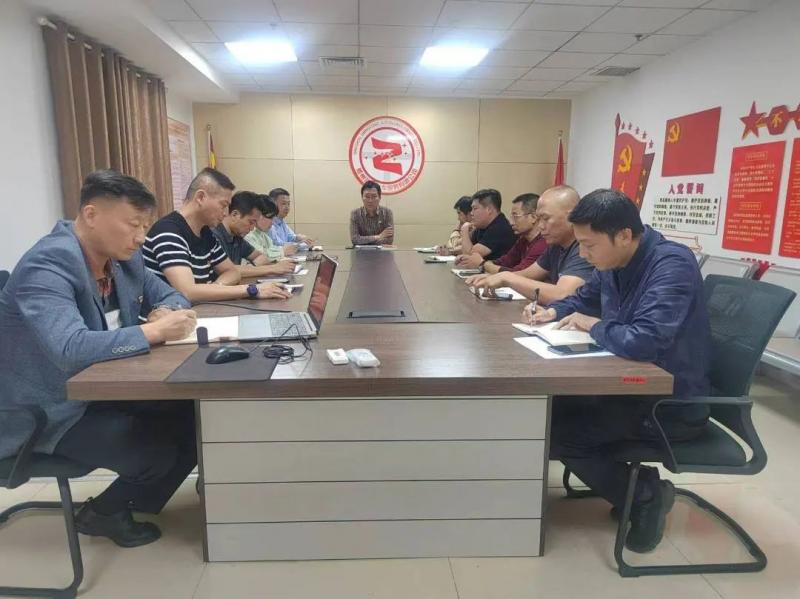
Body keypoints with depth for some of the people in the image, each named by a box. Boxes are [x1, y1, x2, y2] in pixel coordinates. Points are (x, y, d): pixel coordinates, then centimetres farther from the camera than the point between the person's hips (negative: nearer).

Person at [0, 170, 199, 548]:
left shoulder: (123, 256, 0)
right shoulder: (47, 266, -26)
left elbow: (170, 296, 11)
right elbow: (70, 349, -40)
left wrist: (166, 313, -13)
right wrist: (155, 331, -35)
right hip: (50, 413, -8)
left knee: (196, 419, -3)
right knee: (157, 454, -19)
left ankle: (130, 501, 19)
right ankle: (104, 512, 12)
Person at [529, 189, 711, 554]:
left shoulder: (672, 265, -26)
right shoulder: (613, 262, 1)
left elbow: (641, 341, -40)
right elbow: (584, 298, 22)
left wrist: (593, 325, -19)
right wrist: (553, 312, -1)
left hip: (672, 405, -9)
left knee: (554, 432, -15)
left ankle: (645, 495, 5)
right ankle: (633, 485, 14)